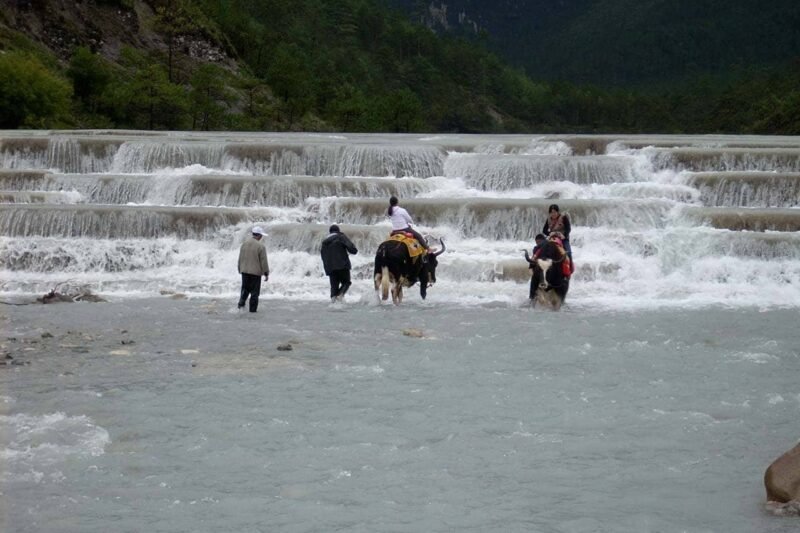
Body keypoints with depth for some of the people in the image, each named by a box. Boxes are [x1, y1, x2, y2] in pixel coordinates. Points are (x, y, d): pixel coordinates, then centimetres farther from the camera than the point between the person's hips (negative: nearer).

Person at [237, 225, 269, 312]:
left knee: (245, 289, 17)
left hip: (244, 271, 5)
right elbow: (263, 261, -10)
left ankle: (241, 303, -2)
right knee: (254, 291, 4)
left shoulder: (244, 243, 5)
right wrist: (266, 273, -2)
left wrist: (240, 269, 20)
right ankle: (253, 309, 5)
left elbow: (240, 258, 11)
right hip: (256, 272, -5)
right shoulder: (261, 246, -13)